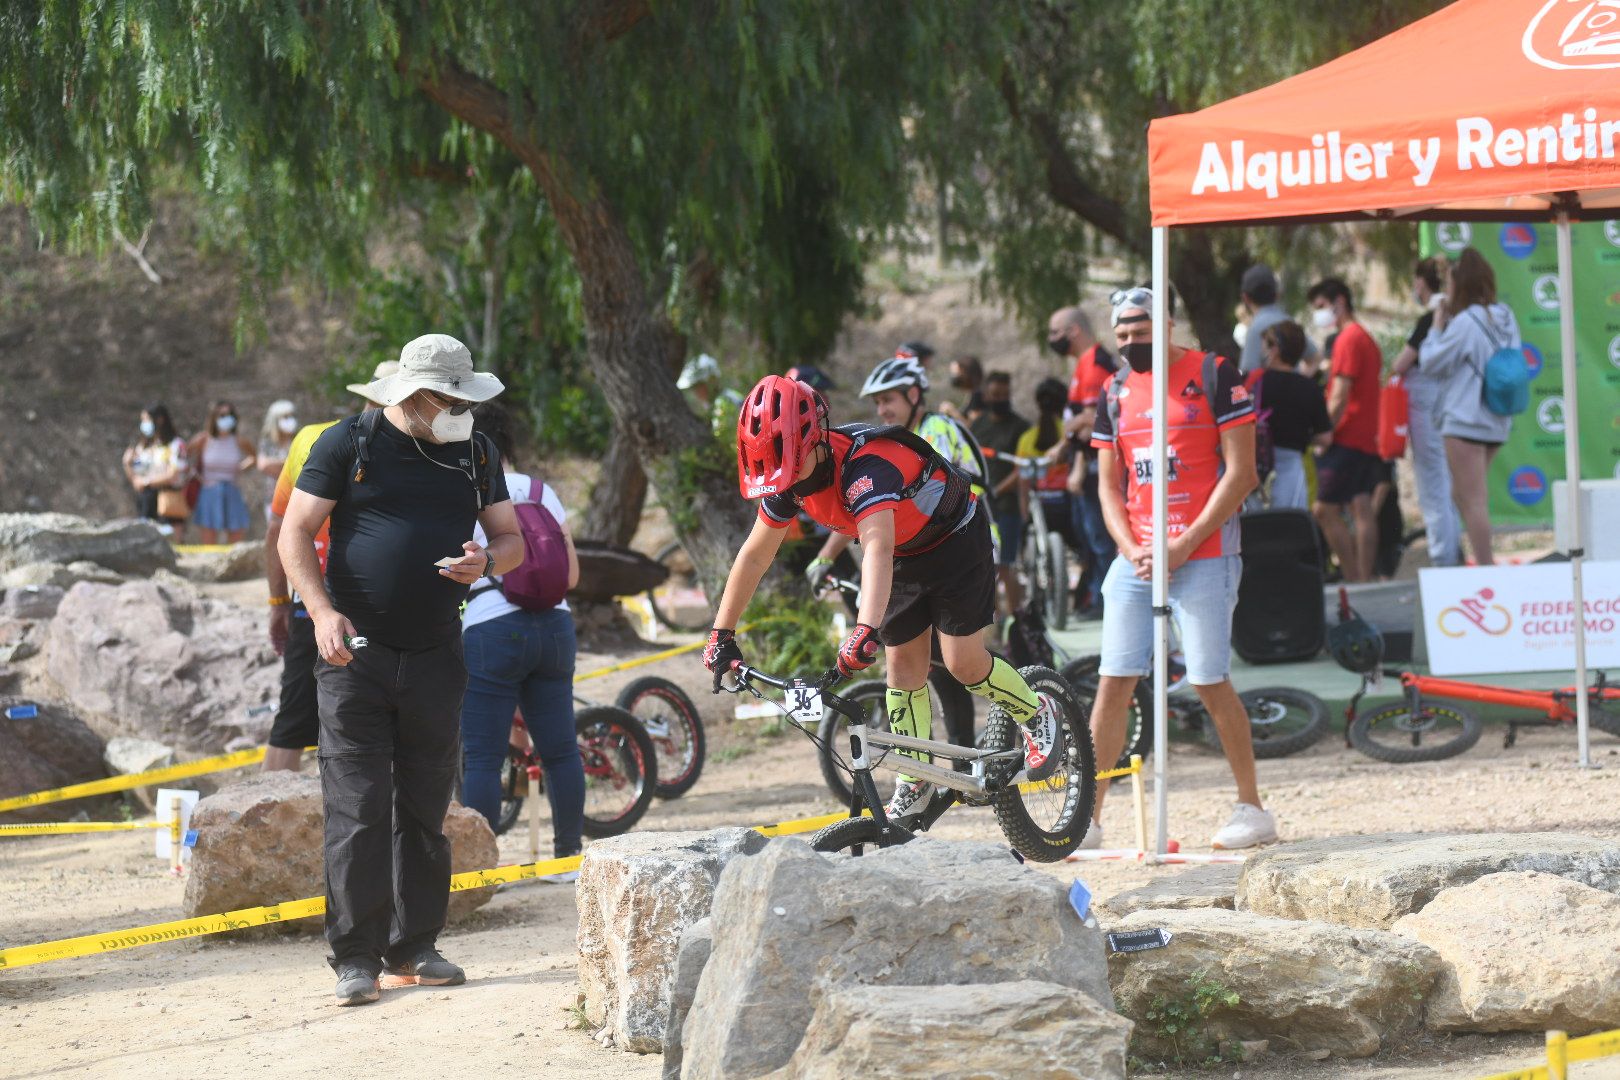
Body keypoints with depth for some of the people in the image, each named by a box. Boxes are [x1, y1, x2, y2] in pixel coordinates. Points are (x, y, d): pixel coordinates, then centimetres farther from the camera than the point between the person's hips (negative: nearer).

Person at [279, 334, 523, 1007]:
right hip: (356, 653, -4)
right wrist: (322, 611, -18)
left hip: (436, 658, 4)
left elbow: (513, 540, 14)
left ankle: (414, 947, 15)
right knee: (358, 811, -7)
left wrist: (486, 561, -10)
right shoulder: (348, 443, -1)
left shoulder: (474, 454, 12)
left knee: (425, 810, 7)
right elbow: (296, 534, -2)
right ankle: (355, 957, -4)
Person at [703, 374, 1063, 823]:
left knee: (964, 663, -10)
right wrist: (721, 634, -8)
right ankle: (915, 785, 11)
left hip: (954, 541, -7)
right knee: (903, 665, 2)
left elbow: (877, 548, -55)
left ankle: (1038, 715, 16)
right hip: (903, 556, 7)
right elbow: (755, 554, -6)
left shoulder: (866, 466, -41)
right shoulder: (788, 481, -16)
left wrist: (865, 631, -68)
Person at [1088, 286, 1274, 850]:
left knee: (1210, 682, -5)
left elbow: (1240, 472, -8)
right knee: (1113, 683, 0)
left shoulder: (1214, 375, -4)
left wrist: (1184, 545, -13)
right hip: (1136, 560, 5)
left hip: (1204, 557, -5)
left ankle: (1253, 808, 8)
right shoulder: (1118, 391, 13)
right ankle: (1088, 819, 3)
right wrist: (1132, 551, -3)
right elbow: (1110, 485, 15)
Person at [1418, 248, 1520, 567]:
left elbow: (1432, 363, -10)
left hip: (1466, 421, -8)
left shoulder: (1465, 323, -15)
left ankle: (1485, 568, -8)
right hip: (1498, 421, 9)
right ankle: (1484, 560, 15)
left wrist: (1438, 326, 3)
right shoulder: (1505, 318, 9)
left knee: (1473, 499, -6)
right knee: (1462, 495, 17)